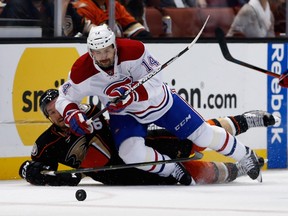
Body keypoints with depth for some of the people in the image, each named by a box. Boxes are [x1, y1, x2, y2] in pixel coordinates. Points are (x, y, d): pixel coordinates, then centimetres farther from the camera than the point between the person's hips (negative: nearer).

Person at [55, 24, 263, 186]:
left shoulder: (133, 50, -32)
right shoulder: (82, 71, -24)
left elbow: (154, 82, -29)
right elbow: (65, 98, -10)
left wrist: (130, 95, -46)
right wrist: (72, 114, -32)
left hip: (159, 101, -1)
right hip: (125, 114, 1)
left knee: (203, 134, 5)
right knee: (132, 153, -26)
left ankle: (245, 155, 31)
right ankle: (175, 171, 0)